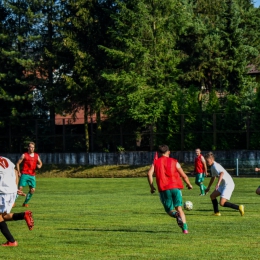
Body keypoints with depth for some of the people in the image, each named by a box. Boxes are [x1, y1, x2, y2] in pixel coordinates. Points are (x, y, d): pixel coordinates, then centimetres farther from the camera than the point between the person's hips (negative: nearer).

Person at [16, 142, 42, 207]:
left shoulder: (36, 156, 11)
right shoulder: (24, 155, 0)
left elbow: (40, 163, 23)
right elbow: (18, 163, 3)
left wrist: (39, 165, -2)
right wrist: (18, 172, -5)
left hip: (32, 175, 4)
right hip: (24, 174, -4)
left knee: (32, 190, 1)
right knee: (20, 188, -13)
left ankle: (25, 203, 15)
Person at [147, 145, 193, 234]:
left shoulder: (155, 162, 13)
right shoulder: (174, 162, 10)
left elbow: (149, 174, -3)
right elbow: (184, 176, 9)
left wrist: (152, 187, 6)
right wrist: (189, 185, 25)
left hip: (163, 189, 0)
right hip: (175, 187, 0)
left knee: (169, 210, 11)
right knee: (179, 208, 4)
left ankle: (177, 215, -24)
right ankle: (185, 228, -15)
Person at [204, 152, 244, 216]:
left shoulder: (215, 166, -17)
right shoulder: (212, 167, 14)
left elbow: (222, 173, -36)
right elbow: (213, 177, 30)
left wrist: (218, 184, -43)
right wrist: (208, 187, 35)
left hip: (228, 185, -10)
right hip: (223, 185, 10)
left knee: (222, 203, -16)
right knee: (212, 196, 12)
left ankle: (239, 207, -11)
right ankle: (216, 213, 19)